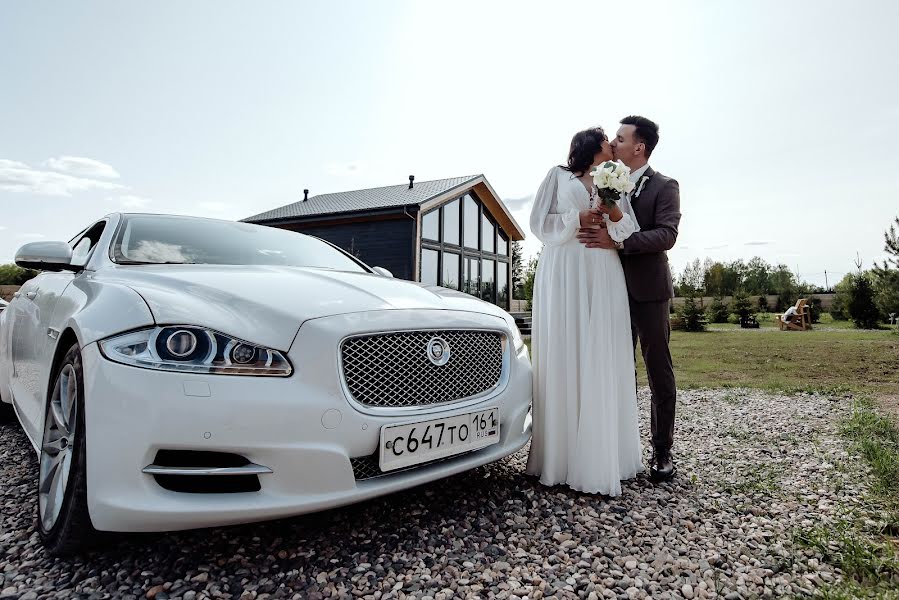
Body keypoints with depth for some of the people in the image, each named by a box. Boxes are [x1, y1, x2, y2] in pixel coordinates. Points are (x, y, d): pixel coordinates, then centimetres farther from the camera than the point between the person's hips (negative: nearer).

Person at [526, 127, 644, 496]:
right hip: (564, 275, -3)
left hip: (603, 278, 4)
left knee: (602, 362, -3)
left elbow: (629, 234, 15)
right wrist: (576, 220, -9)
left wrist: (617, 216, -4)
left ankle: (600, 458, 4)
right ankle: (558, 454, 0)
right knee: (563, 360, -7)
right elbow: (538, 221, 4)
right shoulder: (559, 175, 13)